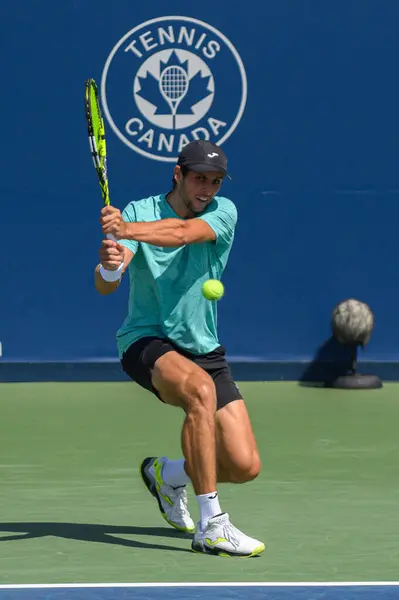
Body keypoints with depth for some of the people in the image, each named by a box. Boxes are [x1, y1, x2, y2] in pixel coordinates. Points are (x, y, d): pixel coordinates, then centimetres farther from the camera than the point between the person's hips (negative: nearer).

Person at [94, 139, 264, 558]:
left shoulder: (223, 212, -4)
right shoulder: (139, 212, -5)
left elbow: (181, 232, -27)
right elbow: (104, 286, -15)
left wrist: (126, 230, -44)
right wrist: (110, 265, -40)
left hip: (204, 349, 4)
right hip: (146, 340, -3)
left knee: (244, 466, -6)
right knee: (201, 390, -37)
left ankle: (167, 474, 26)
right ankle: (211, 526, -33)